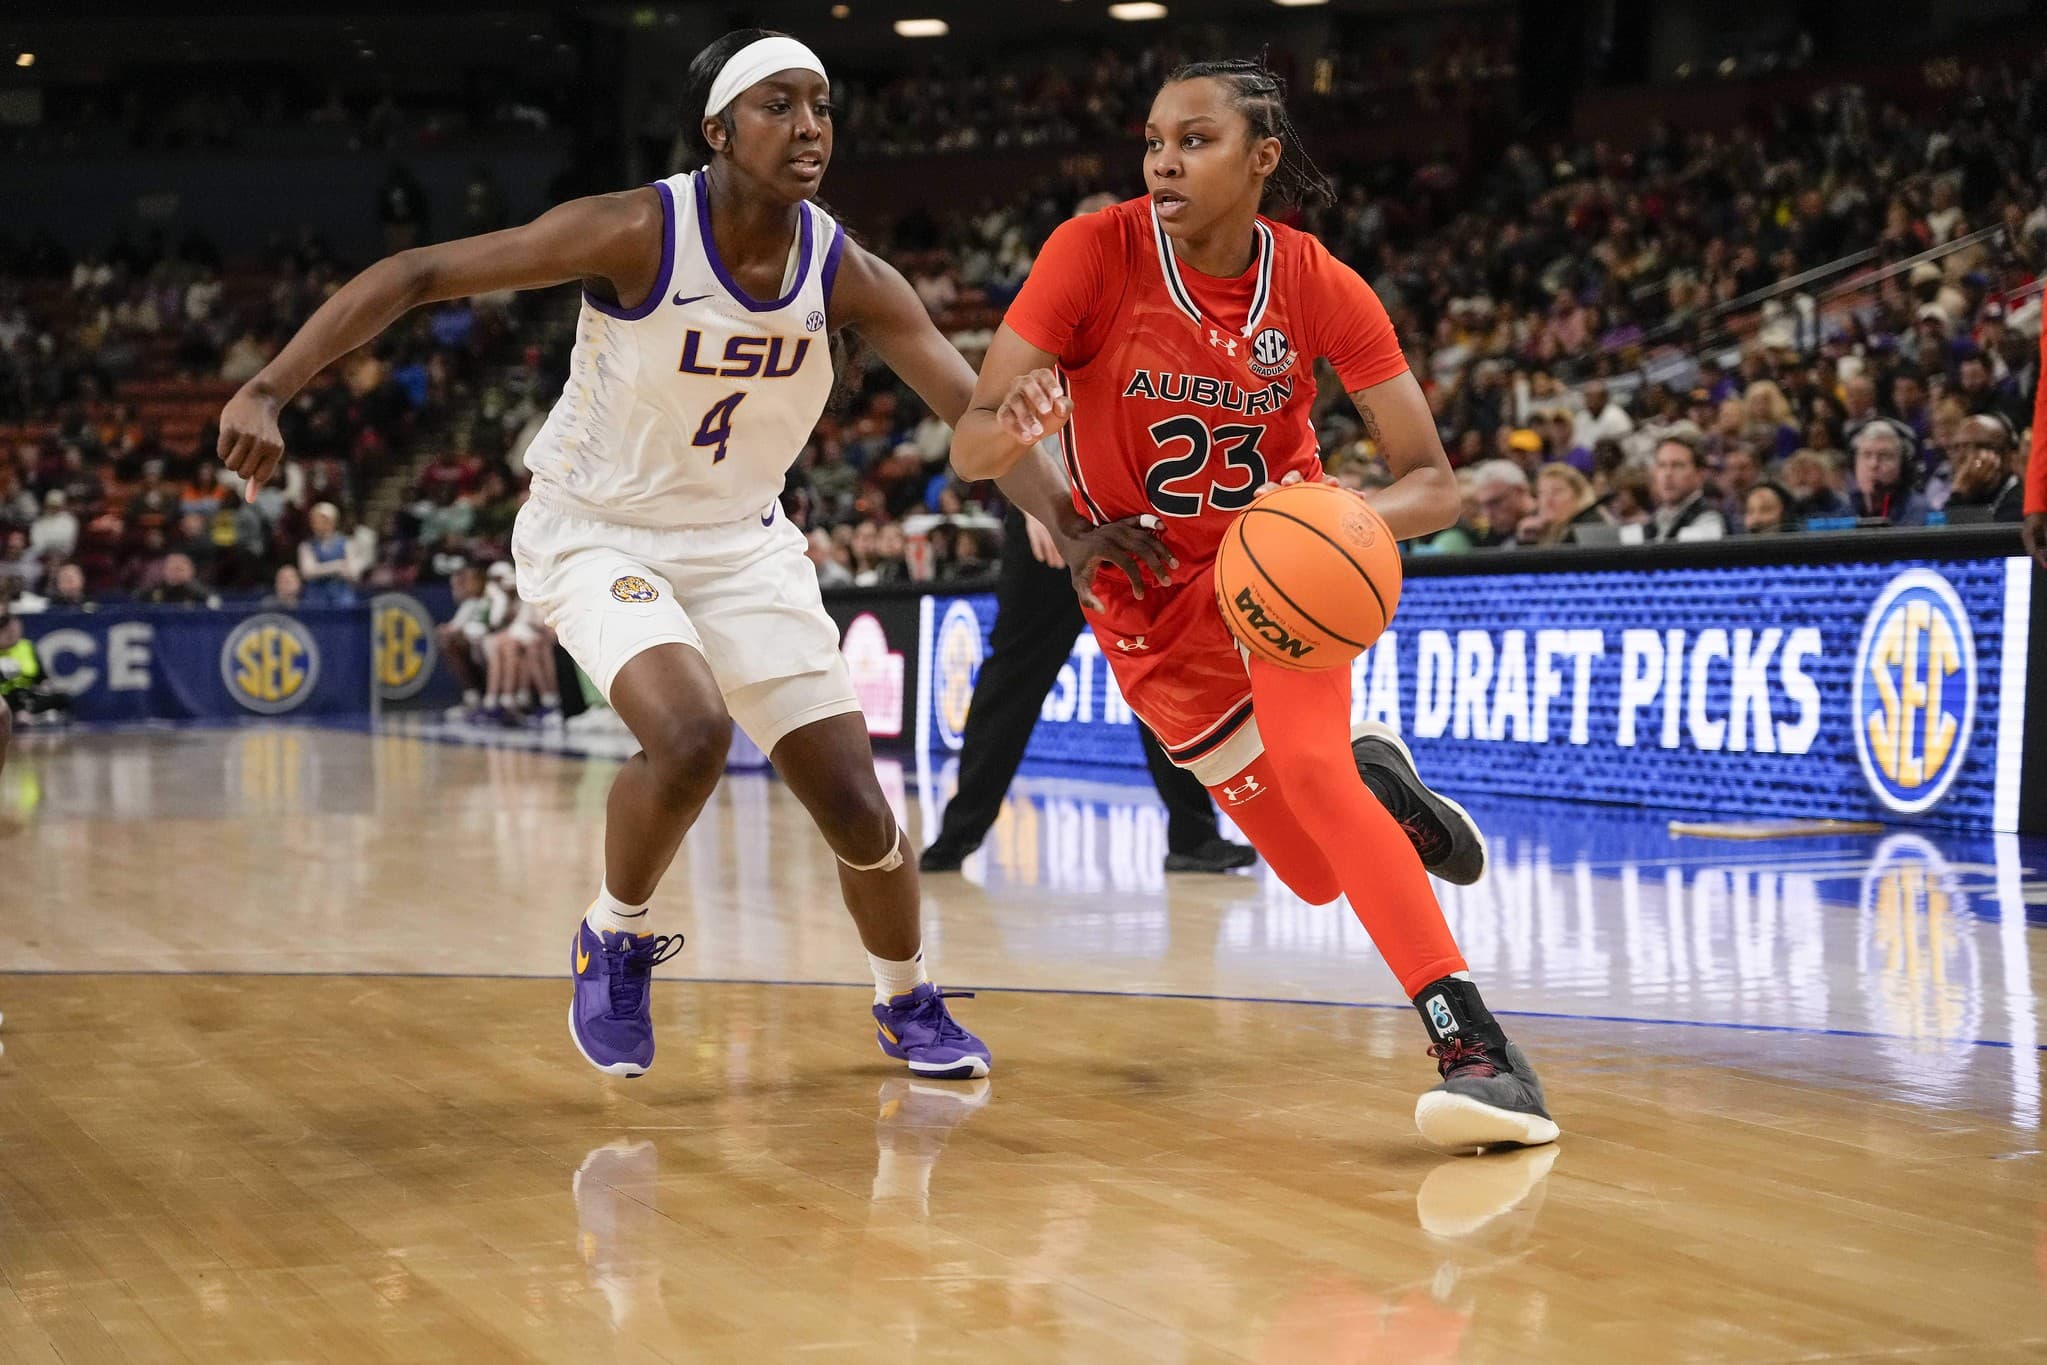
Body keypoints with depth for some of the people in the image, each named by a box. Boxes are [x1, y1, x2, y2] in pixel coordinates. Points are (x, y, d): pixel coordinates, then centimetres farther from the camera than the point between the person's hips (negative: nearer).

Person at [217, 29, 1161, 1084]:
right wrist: (271, 390, -31)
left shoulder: (846, 275, -12)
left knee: (854, 802, -1)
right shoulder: (637, 235, -24)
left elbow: (977, 410, -11)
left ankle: (908, 1006, 28)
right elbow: (415, 275, -22)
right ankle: (613, 941, -1)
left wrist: (1070, 529, -27)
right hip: (596, 534, -4)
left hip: (741, 543, 4)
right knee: (691, 736, -31)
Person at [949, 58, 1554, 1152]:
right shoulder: (1095, 251, -20)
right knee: (1320, 872, 4)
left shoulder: (1321, 288, -18)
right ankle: (1379, 780, 41)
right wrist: (1016, 426, -46)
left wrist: (1353, 513, -37)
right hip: (1143, 592, 1)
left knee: (1307, 766, -31)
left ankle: (1474, 1047, -29)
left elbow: (1433, 486, -15)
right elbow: (966, 451, -22)